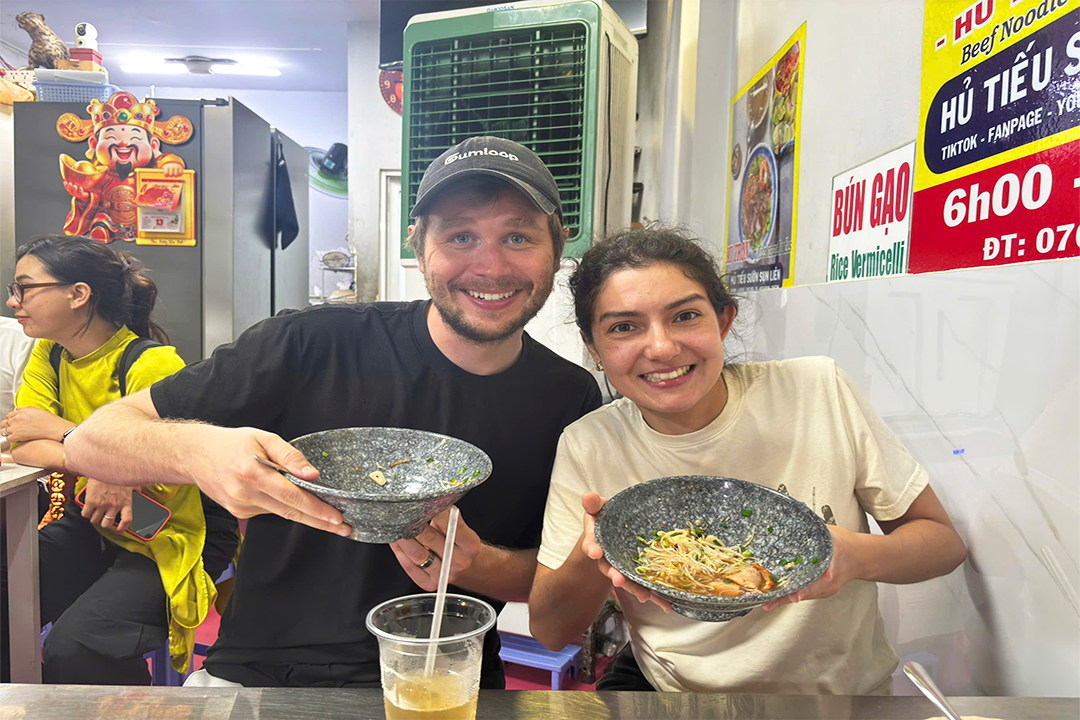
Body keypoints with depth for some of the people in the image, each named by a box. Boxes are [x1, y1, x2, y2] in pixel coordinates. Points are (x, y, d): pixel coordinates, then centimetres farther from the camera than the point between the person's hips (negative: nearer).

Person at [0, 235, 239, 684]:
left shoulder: (152, 366, -21)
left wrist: (57, 429, -18)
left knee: (73, 647, -21)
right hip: (95, 526, 7)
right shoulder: (49, 356, 5)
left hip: (172, 536, -7)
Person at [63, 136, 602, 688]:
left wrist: (477, 566, -15)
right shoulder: (315, 347, -12)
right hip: (258, 673, -1)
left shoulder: (571, 400, -4)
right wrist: (196, 452, -30)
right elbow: (87, 443, -8)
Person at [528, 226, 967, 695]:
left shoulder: (817, 390, -13)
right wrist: (592, 557, -26)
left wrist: (859, 556, -25)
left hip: (836, 687, 2)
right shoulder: (588, 447, -10)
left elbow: (943, 540, -4)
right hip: (664, 687, -1)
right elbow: (550, 632, -6)